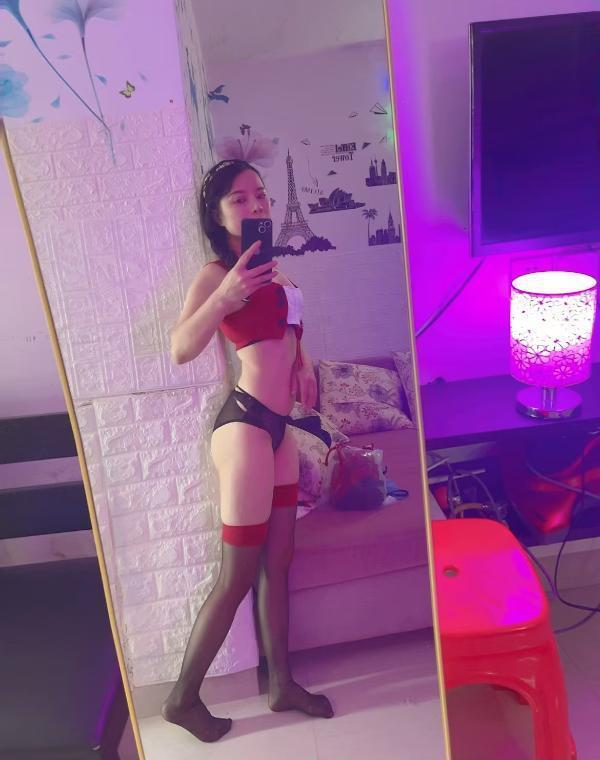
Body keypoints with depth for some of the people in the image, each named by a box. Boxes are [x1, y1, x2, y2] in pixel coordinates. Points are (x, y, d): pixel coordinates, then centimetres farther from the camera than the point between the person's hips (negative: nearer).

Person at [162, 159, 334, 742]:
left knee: (277, 563, 15)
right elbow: (181, 350, -26)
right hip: (246, 424, -8)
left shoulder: (269, 266, 15)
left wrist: (302, 363, 14)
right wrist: (223, 297, -41)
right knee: (236, 577, -1)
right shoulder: (216, 274, -10)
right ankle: (182, 698, 18)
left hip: (277, 425, 8)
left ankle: (282, 685, 30)